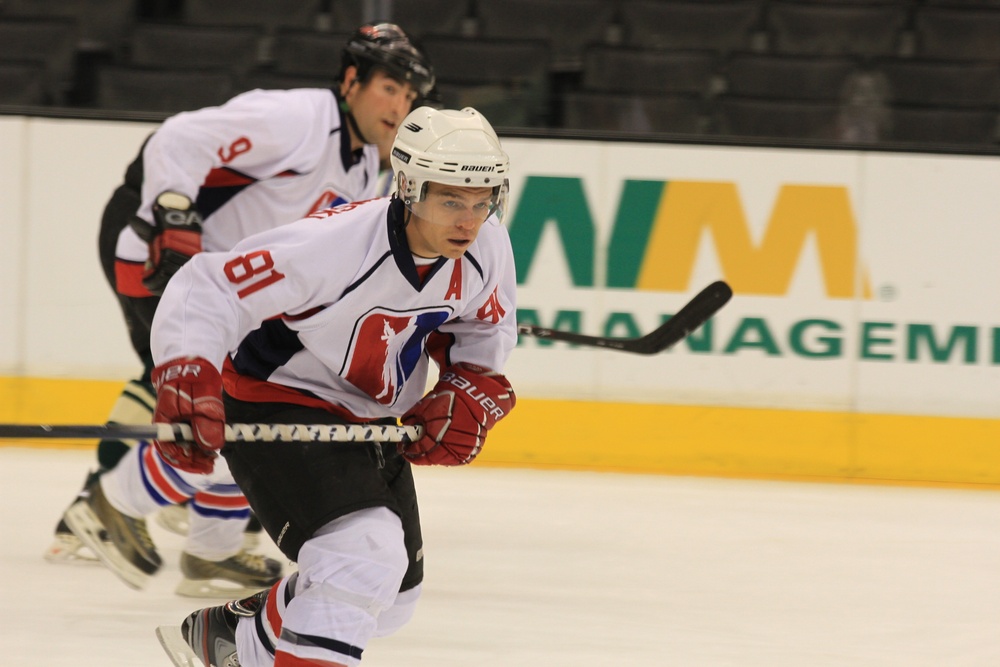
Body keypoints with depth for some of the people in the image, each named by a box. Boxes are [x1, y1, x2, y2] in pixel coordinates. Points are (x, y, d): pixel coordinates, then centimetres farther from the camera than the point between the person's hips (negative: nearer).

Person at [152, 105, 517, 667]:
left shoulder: (488, 247, -13)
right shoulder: (335, 244, -34)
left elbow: (484, 333, 7)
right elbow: (207, 290, -33)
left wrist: (470, 395, -11)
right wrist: (187, 375, -48)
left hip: (368, 420, 8)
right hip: (275, 404, -8)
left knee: (391, 597, 21)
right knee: (365, 554, -31)